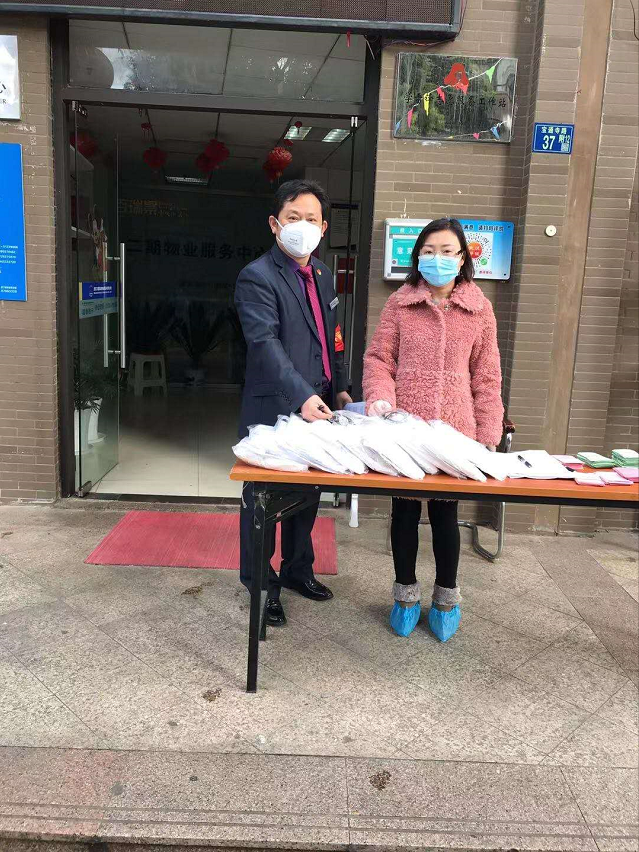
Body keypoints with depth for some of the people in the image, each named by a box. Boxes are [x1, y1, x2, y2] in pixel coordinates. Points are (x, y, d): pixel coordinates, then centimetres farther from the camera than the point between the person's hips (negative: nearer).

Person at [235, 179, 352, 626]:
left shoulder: (323, 274, 12)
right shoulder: (257, 277, -14)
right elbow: (266, 343, -27)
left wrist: (338, 388, 17)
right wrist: (303, 396, -38)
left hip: (316, 405, 8)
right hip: (274, 410, -8)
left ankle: (298, 568, 39)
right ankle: (259, 585, 24)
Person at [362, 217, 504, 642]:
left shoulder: (479, 307, 4)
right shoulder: (400, 303, 3)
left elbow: (486, 376, 5)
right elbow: (379, 359, 3)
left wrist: (488, 435, 1)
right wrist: (380, 397, -17)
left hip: (455, 431, 0)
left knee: (446, 512, 9)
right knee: (405, 510, 10)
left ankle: (447, 597, 30)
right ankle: (406, 594, 29)